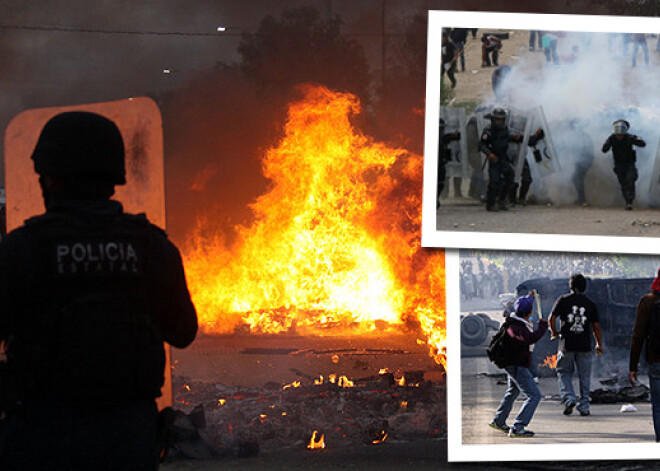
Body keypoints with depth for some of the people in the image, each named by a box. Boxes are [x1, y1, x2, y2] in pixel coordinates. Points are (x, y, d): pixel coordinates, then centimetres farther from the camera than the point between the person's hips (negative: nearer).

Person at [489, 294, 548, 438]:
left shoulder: (517, 322, 1)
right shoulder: (515, 328, -28)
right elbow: (530, 338, -45)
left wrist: (530, 297, 36)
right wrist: (542, 326, -32)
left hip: (514, 365, 11)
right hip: (517, 367, -11)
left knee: (512, 392, 30)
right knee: (534, 395, -13)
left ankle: (498, 421, 45)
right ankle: (517, 428, -16)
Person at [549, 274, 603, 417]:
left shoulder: (563, 300, -1)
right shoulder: (591, 304, 5)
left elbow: (552, 318, -4)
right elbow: (596, 326, 7)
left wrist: (554, 332, 14)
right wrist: (599, 344, 17)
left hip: (567, 345, -1)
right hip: (585, 346, 1)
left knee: (564, 372, 12)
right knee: (584, 376, 9)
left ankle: (569, 398, -9)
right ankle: (584, 407, 9)